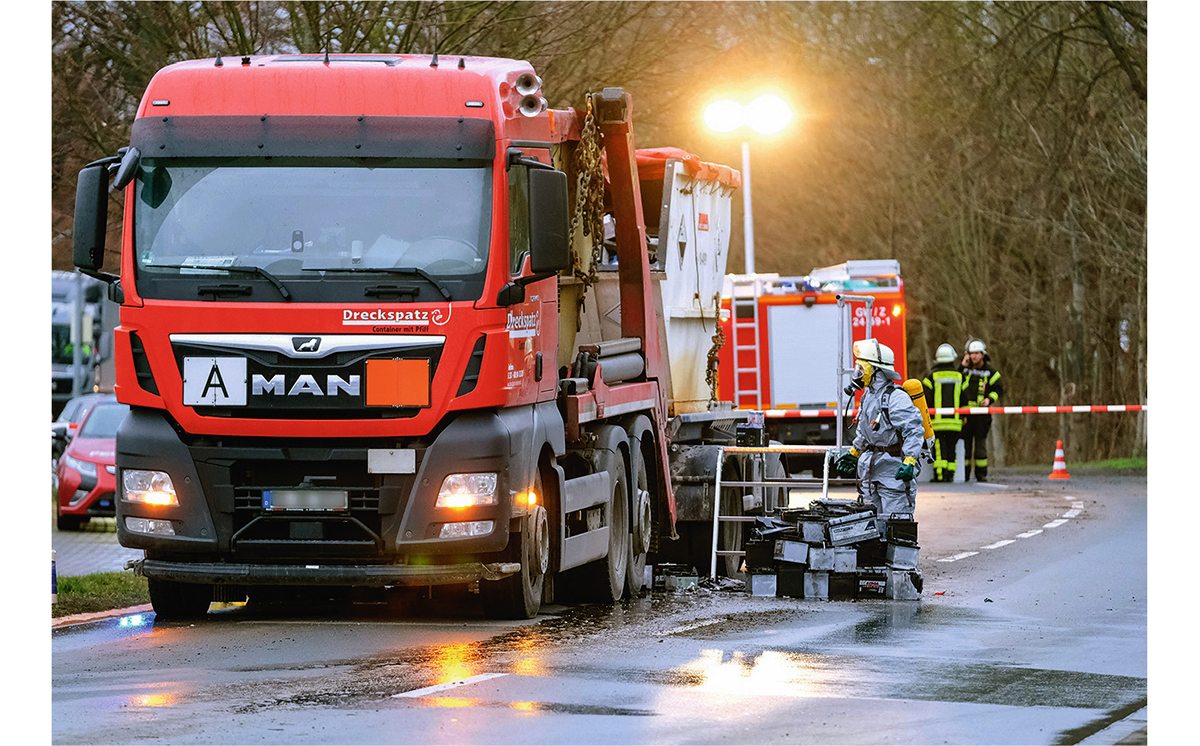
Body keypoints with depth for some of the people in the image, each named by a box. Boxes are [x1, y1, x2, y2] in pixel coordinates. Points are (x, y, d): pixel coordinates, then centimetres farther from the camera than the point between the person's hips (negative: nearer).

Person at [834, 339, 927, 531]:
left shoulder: (896, 398, -17)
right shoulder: (868, 396, 12)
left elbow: (914, 431, -21)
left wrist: (909, 462, -30)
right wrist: (853, 453, 34)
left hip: (894, 470, -9)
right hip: (872, 470, 9)